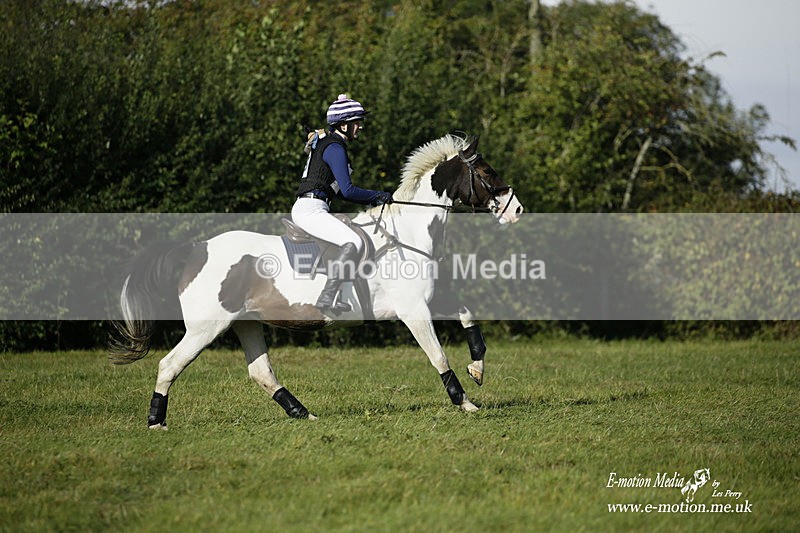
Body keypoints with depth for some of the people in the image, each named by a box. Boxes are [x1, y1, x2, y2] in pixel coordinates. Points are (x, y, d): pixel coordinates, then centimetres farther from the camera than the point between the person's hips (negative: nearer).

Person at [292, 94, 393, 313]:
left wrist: (371, 199, 16)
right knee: (353, 243, -25)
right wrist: (379, 196, -4)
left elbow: (341, 190, 25)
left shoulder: (328, 144, 20)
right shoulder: (335, 149, -11)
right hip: (310, 210, -11)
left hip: (305, 209, 11)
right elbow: (348, 191, -16)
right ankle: (326, 298, -30)